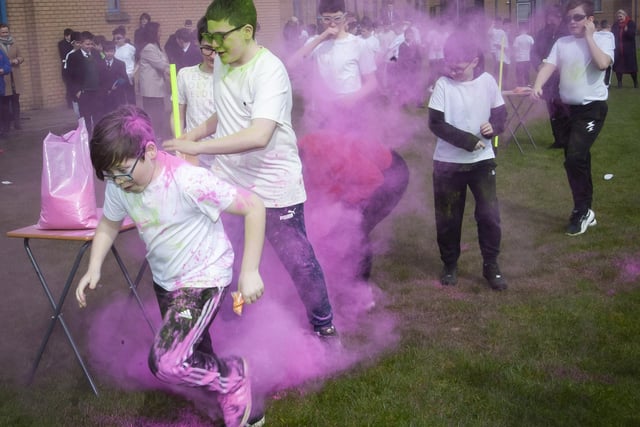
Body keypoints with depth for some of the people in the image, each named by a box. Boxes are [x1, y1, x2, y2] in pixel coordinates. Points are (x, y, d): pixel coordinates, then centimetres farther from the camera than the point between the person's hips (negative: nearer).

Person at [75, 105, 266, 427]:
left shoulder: (188, 181, -31)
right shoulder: (119, 186, -12)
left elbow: (253, 206, -27)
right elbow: (109, 224, 9)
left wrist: (249, 271, -27)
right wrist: (94, 268, -6)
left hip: (204, 279, -7)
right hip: (164, 280, 7)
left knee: (166, 364, -19)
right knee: (188, 351, 22)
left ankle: (232, 377, 6)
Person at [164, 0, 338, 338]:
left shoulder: (269, 71, -22)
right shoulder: (221, 62, 4)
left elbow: (258, 136, -34)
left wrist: (198, 147, -31)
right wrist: (193, 134, 5)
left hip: (273, 185, -7)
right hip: (228, 177, 7)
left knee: (298, 260, 3)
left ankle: (323, 323, 27)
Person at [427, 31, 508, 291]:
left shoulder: (487, 81, -5)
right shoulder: (443, 84, -10)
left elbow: (500, 113, 6)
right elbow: (436, 124, -14)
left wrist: (494, 126, -17)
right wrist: (468, 140, -22)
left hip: (482, 160, 1)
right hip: (448, 161, -1)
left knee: (489, 214, -2)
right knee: (448, 218, 8)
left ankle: (491, 266, 16)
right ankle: (450, 264, 27)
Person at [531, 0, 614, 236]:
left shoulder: (603, 38, -5)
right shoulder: (562, 42, 7)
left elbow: (602, 63, -24)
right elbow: (548, 66, -6)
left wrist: (588, 36, -15)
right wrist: (537, 85, -25)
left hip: (592, 108, -5)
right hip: (568, 108, 6)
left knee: (574, 158, -17)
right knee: (577, 161, 13)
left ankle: (582, 211, 0)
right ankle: (585, 212, 27)